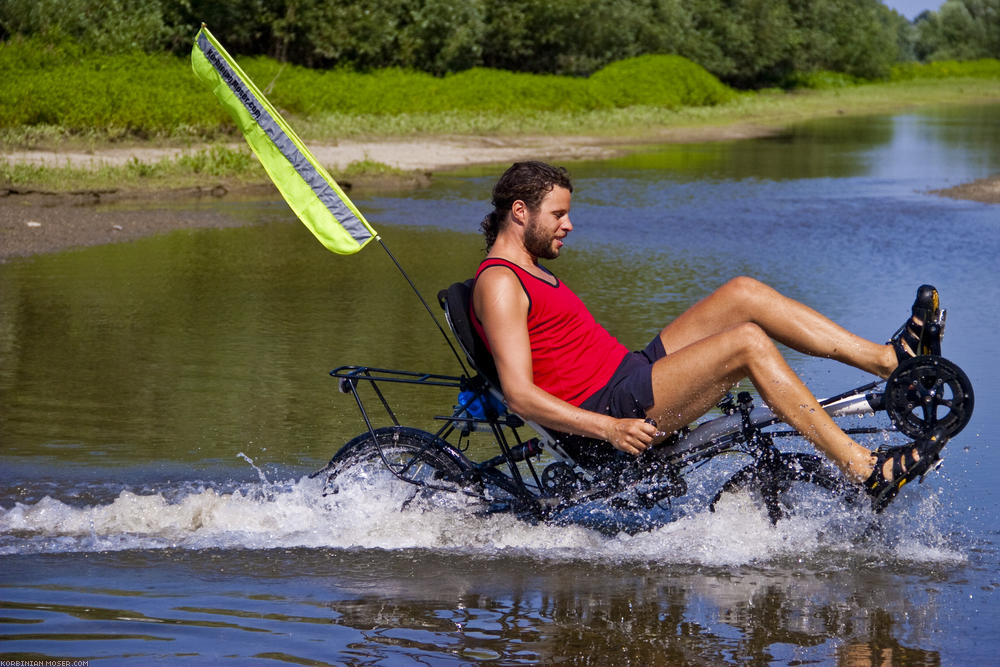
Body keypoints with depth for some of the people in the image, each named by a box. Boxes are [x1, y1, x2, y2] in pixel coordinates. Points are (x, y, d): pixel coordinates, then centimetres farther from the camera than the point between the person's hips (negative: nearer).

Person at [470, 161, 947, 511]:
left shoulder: (530, 271, 22)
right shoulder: (498, 283, -12)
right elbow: (519, 395, -21)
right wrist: (610, 428, -29)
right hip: (609, 407, -11)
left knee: (743, 293, 2)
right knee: (748, 342, -23)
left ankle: (890, 359, -2)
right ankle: (866, 472, -27)